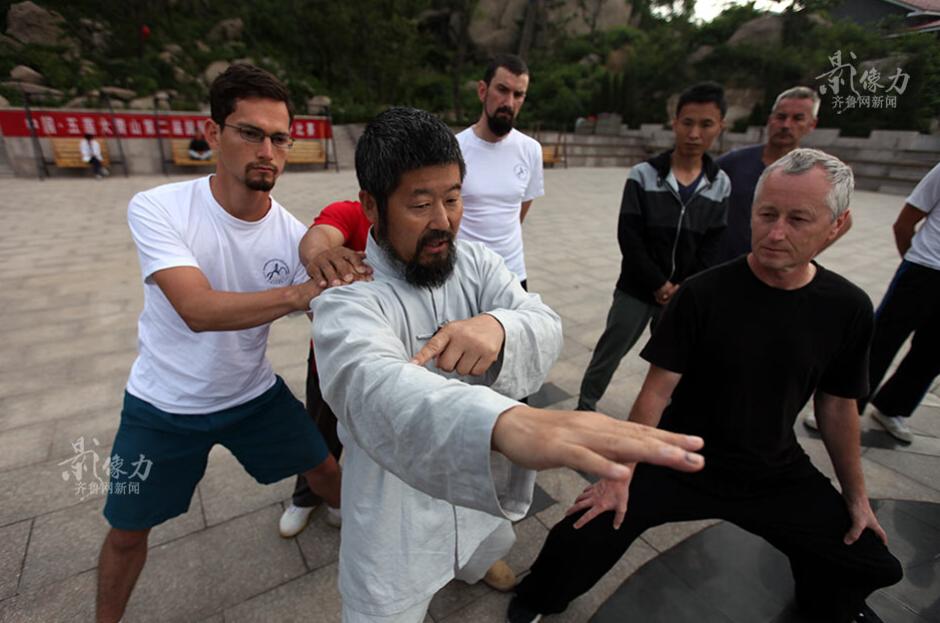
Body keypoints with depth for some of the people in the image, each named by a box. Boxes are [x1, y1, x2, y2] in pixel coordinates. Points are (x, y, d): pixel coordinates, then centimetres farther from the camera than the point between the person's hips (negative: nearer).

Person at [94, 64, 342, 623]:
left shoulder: (295, 235, -16)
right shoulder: (157, 208, -22)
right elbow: (199, 309, -37)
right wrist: (300, 291, -50)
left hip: (255, 394, 2)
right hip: (163, 407, -1)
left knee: (325, 469, 14)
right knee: (127, 532, 16)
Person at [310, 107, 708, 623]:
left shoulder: (475, 262, -8)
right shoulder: (346, 296, -26)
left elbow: (546, 326, -19)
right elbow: (372, 386, -46)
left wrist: (498, 327, -44)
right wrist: (507, 422, -67)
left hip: (481, 481, 6)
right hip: (396, 507, -5)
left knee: (486, 552, 32)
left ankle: (472, 567, 68)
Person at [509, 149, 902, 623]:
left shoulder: (848, 309, -6)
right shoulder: (703, 294, -17)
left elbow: (836, 406, 6)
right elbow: (656, 392, -15)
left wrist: (856, 497, 12)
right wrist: (621, 476, -15)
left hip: (777, 474, 4)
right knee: (581, 540, -17)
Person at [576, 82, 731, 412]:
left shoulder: (720, 184, 1)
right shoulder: (643, 175, -8)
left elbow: (711, 248, 2)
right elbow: (629, 237, -12)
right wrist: (659, 284, -13)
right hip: (637, 288, -2)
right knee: (608, 352, 6)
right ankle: (585, 406, 27)